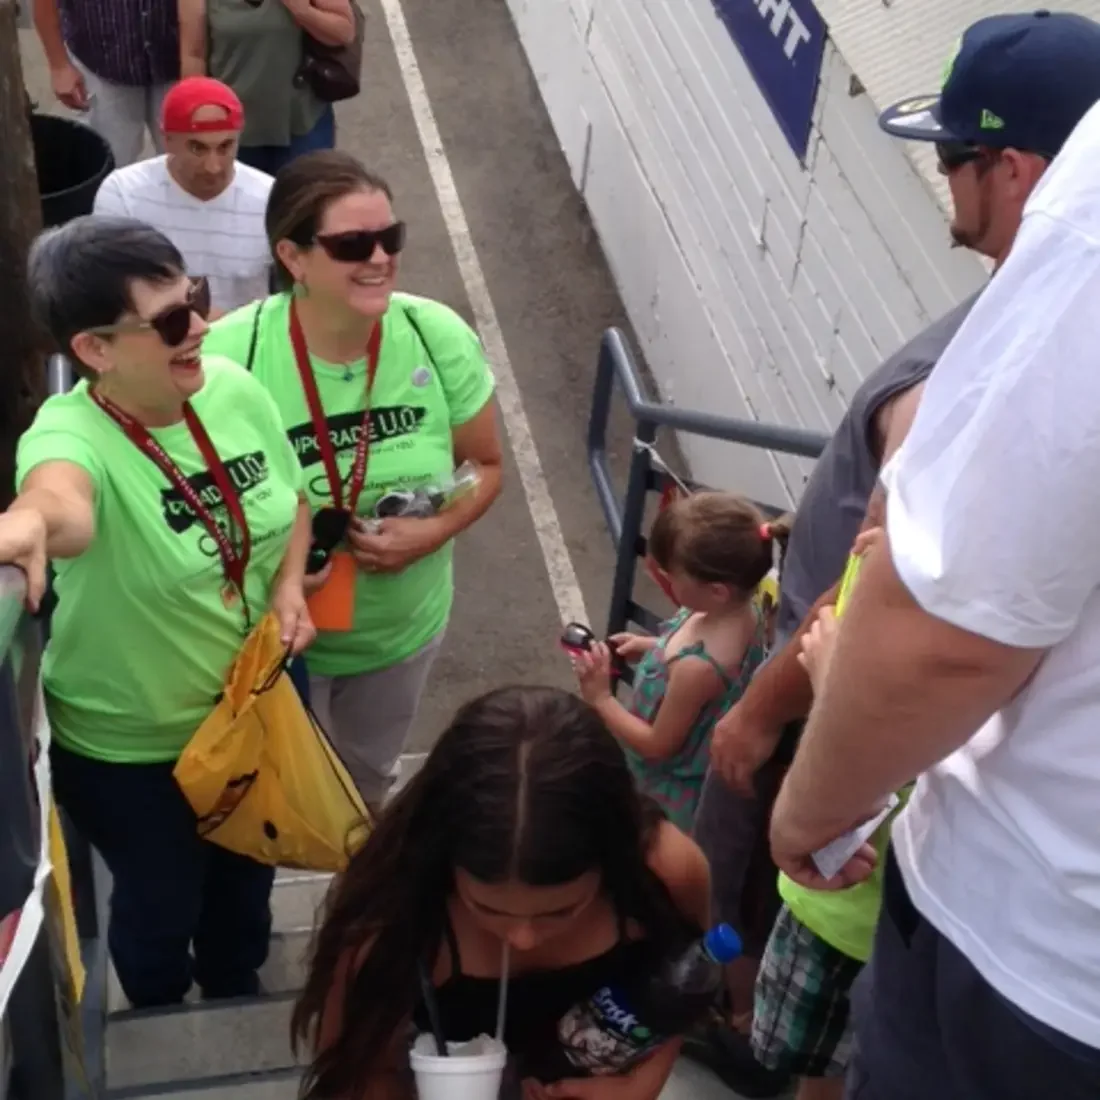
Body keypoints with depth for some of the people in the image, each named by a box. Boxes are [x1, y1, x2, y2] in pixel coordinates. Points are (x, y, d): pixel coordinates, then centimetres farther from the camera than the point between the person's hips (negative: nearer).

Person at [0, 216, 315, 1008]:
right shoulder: (73, 434, -32)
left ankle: (238, 996, 61)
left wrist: (290, 583, -14)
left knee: (247, 876, 29)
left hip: (255, 704, 5)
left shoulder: (233, 386, -14)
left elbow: (291, 497, 4)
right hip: (131, 747, -5)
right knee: (162, 909, 20)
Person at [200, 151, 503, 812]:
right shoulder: (231, 356, -27)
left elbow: (487, 467, -3)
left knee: (369, 782, 30)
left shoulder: (439, 338, -18)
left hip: (402, 628, 3)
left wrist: (435, 532, -22)